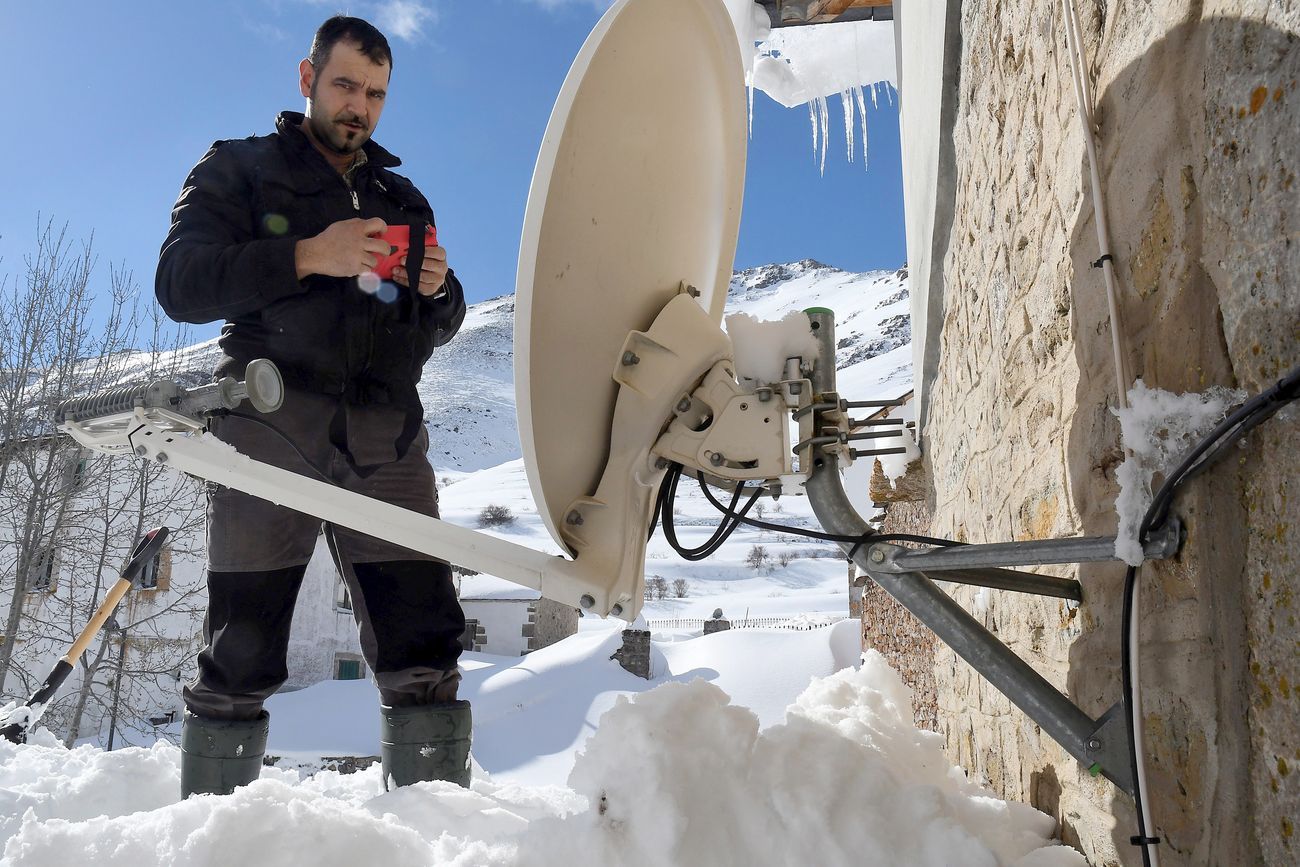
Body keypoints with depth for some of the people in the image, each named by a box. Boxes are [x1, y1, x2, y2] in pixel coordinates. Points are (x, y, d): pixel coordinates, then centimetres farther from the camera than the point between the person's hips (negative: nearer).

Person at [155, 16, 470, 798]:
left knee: (425, 651, -6)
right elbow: (180, 284, -2)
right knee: (241, 657, -3)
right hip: (273, 425, -3)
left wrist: (438, 289, 0)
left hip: (386, 439, 3)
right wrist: (307, 257, -14)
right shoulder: (240, 169, 14)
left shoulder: (405, 199, 26)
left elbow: (440, 327, 23)